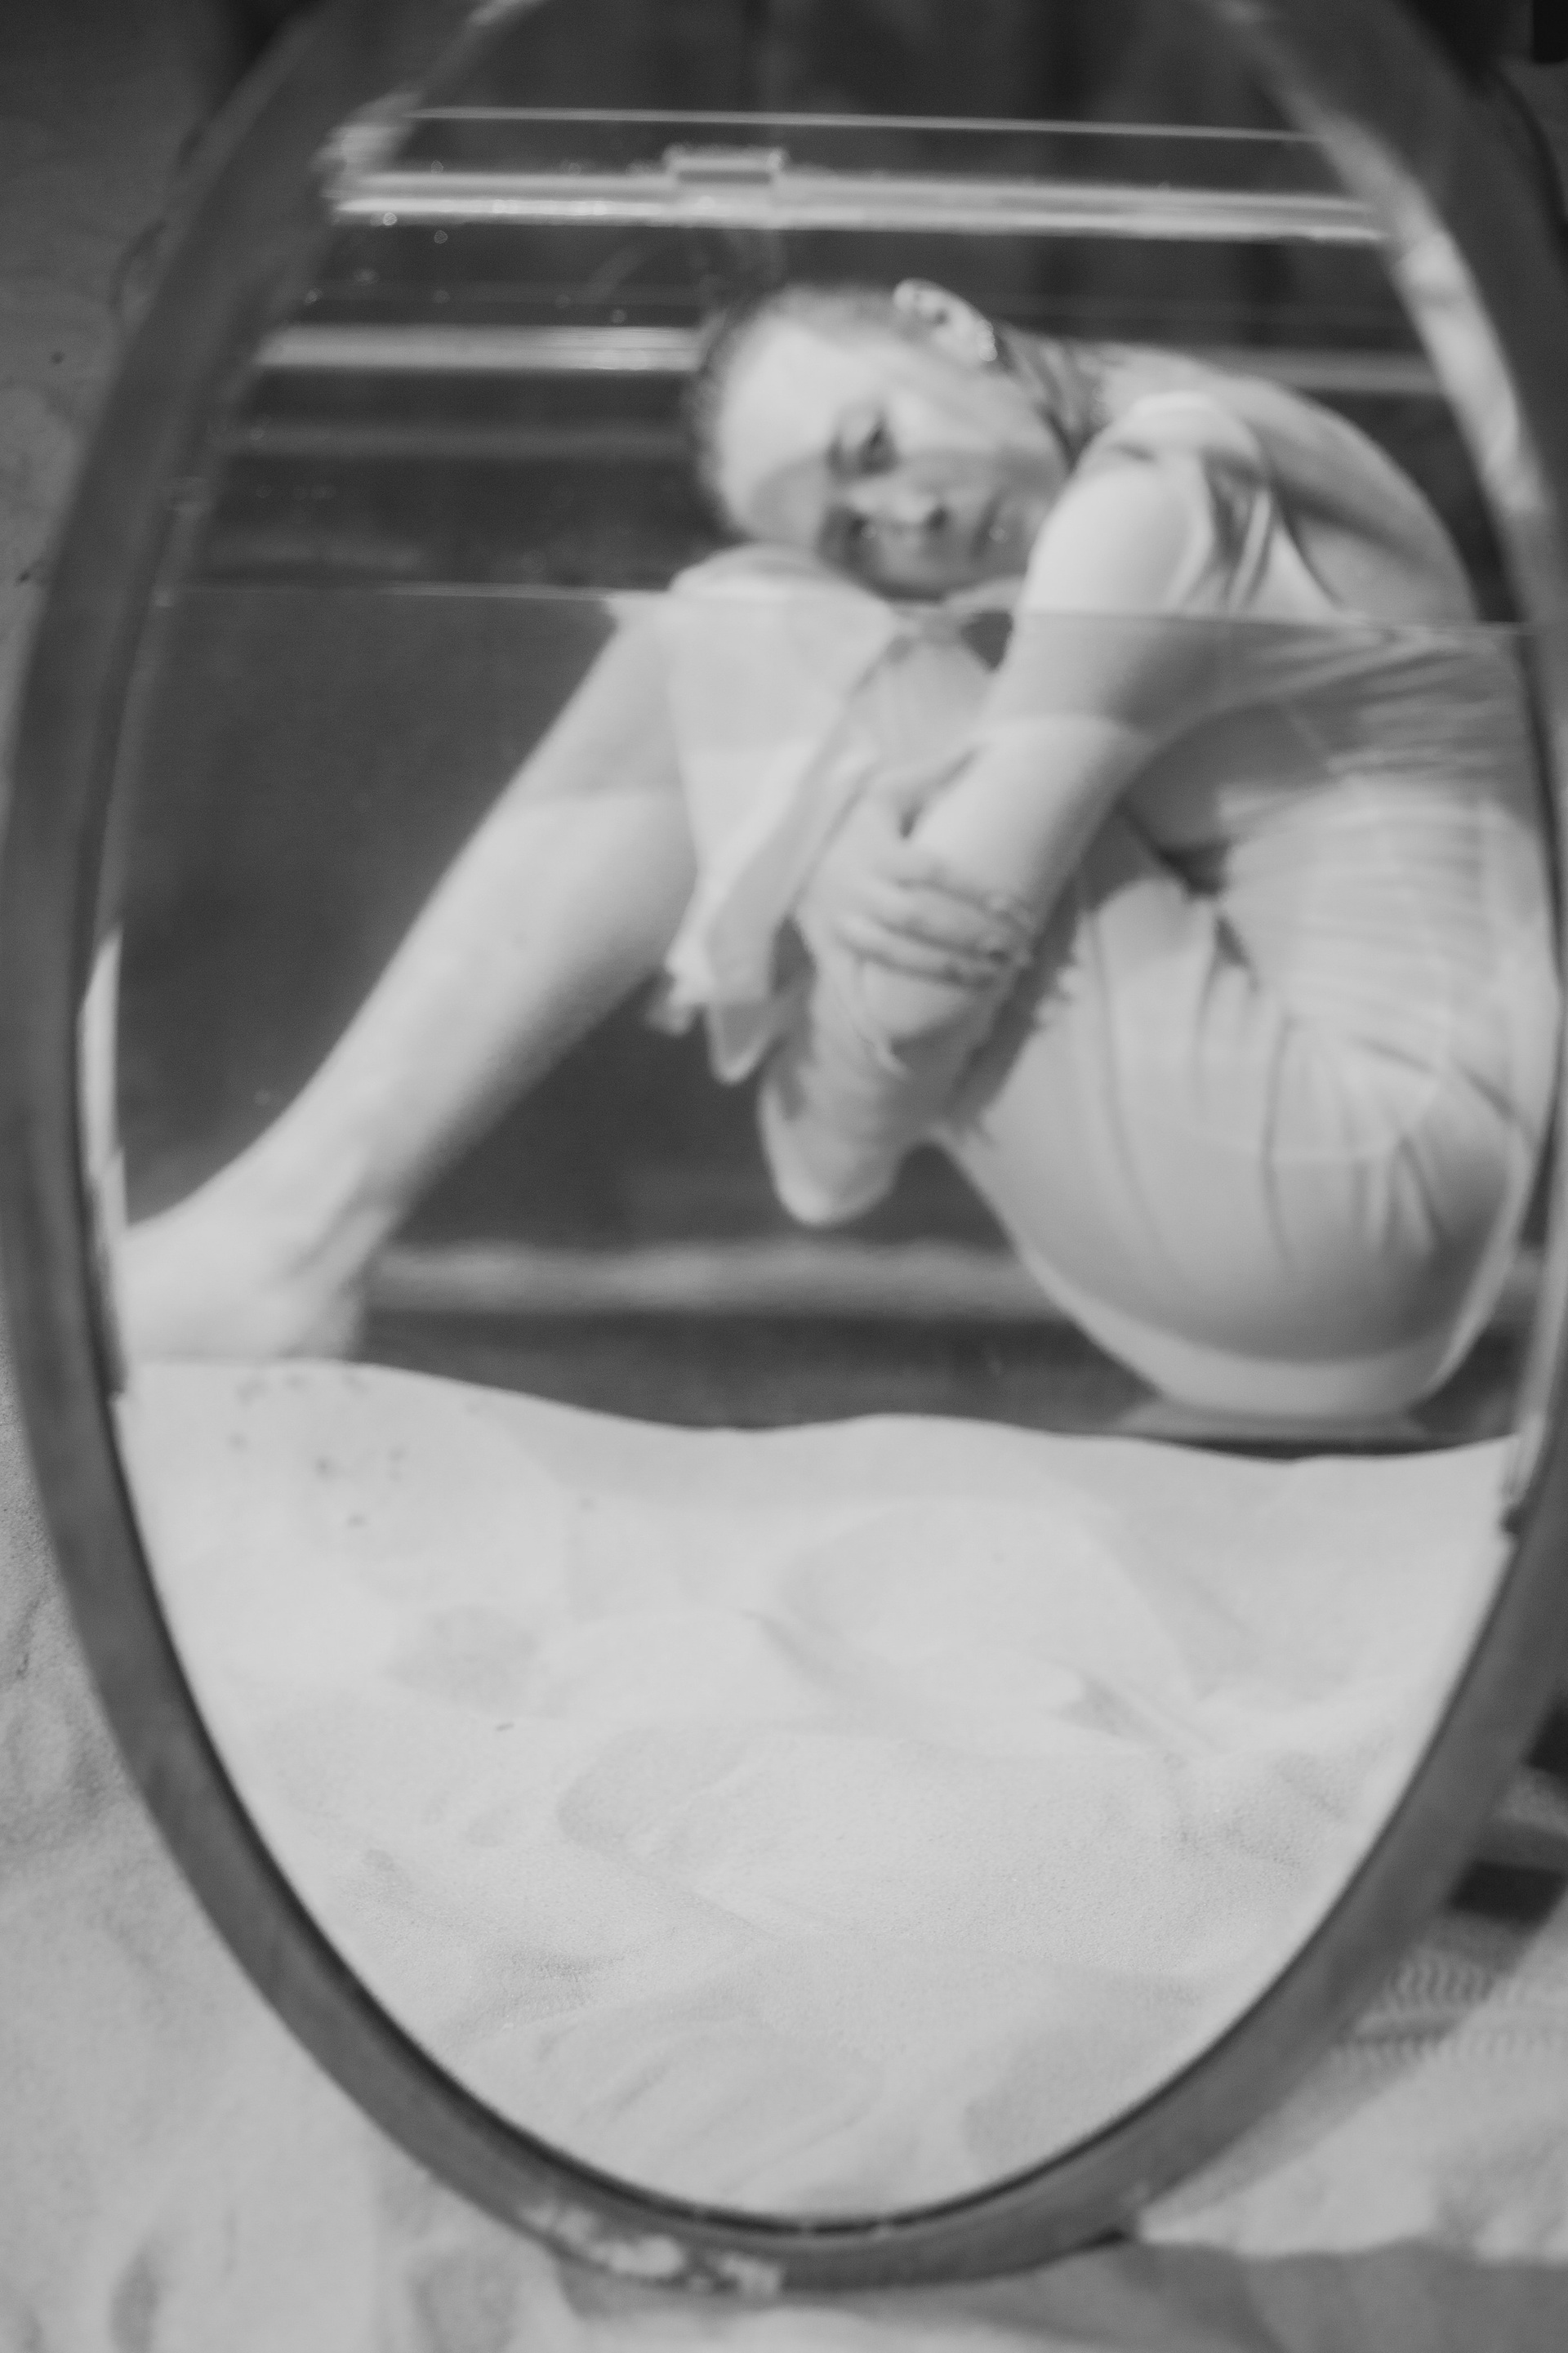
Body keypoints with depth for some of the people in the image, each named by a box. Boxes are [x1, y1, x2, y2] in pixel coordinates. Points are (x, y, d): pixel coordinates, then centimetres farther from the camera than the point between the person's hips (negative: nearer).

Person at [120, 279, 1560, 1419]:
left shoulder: (1159, 491, -11)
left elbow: (948, 937, -14)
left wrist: (829, 1152, 2)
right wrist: (834, 869, -6)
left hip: (1339, 1184, -10)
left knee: (739, 648, -6)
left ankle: (305, 1226, -6)